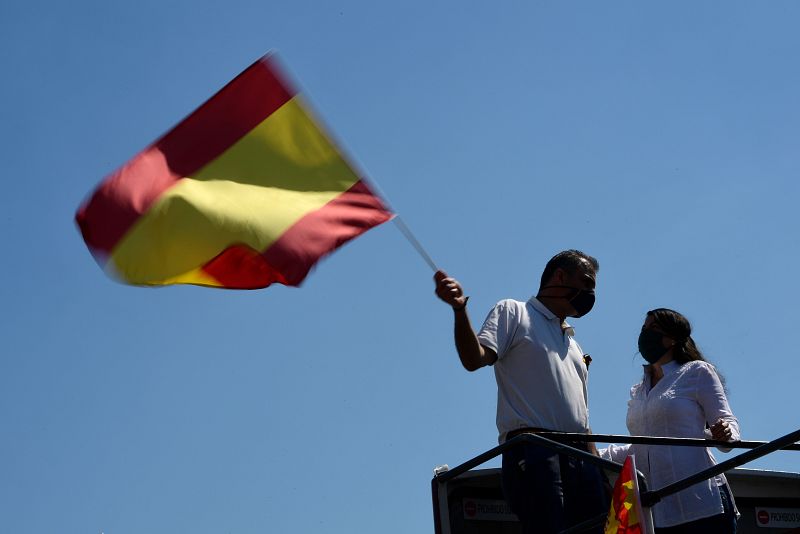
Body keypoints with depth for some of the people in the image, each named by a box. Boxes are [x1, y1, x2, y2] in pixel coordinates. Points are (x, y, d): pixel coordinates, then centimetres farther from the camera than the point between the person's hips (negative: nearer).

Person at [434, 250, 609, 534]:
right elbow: (474, 359, -5)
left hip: (580, 457, 7)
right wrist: (459, 309, -21)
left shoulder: (573, 345, 34)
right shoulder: (512, 312, 13)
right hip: (533, 450, -7)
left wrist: (599, 470, 19)